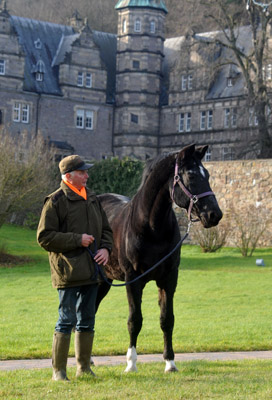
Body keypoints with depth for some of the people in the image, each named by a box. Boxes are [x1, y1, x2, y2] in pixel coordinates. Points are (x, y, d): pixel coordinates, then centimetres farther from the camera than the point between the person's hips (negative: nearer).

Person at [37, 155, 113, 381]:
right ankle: (58, 371, 2)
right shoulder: (56, 201, -8)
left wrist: (105, 248, 0)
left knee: (87, 320, 12)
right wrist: (77, 240, -17)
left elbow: (106, 229, 21)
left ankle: (84, 367, 22)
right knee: (67, 320, -6)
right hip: (68, 272, -7)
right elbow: (44, 237, -12)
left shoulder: (92, 199, 13)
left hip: (91, 271, 7)